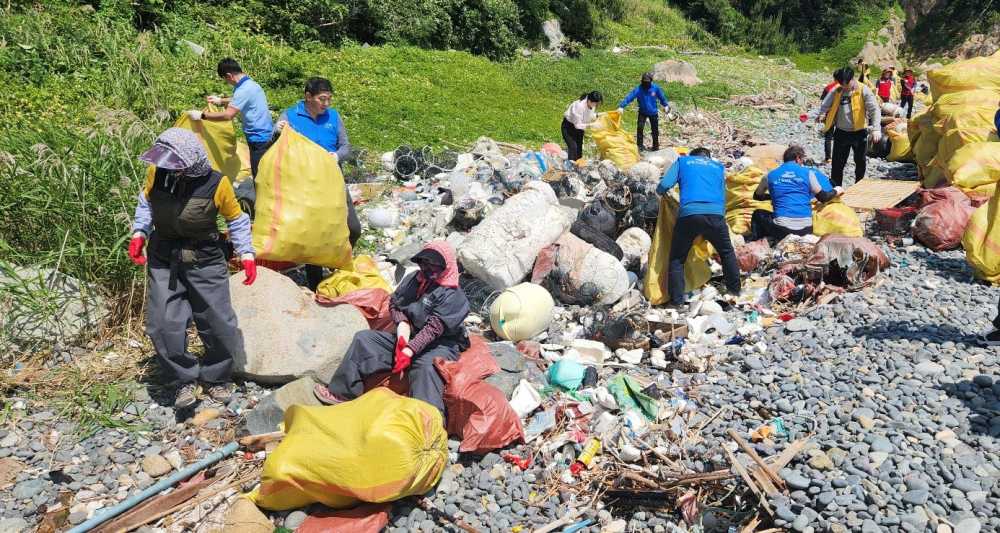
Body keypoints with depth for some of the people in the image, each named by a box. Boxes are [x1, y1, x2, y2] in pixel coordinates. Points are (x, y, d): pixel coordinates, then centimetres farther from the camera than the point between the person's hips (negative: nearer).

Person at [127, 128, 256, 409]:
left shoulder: (216, 184, -17)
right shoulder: (157, 174, -10)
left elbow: (236, 219, -2)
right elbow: (146, 202, 11)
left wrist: (246, 254, -8)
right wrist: (139, 234, 0)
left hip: (205, 262, -2)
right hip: (163, 260, 2)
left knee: (218, 324, 4)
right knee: (163, 325, -7)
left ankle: (216, 378, 28)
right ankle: (187, 378, 14)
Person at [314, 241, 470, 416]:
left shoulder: (453, 296, -14)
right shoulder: (412, 279, 8)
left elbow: (433, 328, -21)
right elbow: (394, 303, 15)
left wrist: (409, 351, -28)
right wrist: (402, 323, -6)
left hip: (440, 345, -7)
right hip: (409, 337, 8)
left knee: (425, 367, -40)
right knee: (363, 339, 1)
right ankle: (343, 392, 4)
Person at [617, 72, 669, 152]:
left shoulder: (655, 88, -16)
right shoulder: (638, 89, -22)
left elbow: (662, 97, 1)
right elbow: (629, 97, -32)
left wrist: (666, 105, 3)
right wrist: (621, 106, -43)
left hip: (653, 112, 2)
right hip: (642, 112, -1)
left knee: (655, 130, 11)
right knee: (640, 128, -16)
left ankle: (656, 146, 29)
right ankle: (640, 146, -5)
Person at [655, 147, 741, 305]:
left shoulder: (682, 161, 21)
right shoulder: (718, 166, 27)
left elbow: (663, 186, 6)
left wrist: (661, 192, 27)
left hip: (688, 214, -2)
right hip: (715, 214, 2)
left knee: (677, 259, 11)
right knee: (727, 253, 26)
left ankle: (677, 302, 4)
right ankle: (735, 291, 33)